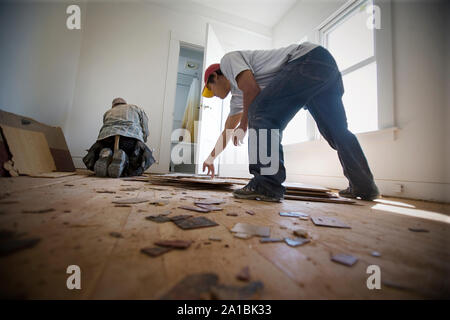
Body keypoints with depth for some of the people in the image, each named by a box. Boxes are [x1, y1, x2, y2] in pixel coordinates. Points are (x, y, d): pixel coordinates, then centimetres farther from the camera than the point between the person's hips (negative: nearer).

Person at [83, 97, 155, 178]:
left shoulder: (108, 112, 36)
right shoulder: (137, 108, 31)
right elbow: (145, 132, 20)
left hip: (106, 135, 3)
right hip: (131, 136, -2)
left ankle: (105, 157, -17)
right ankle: (121, 158, -27)